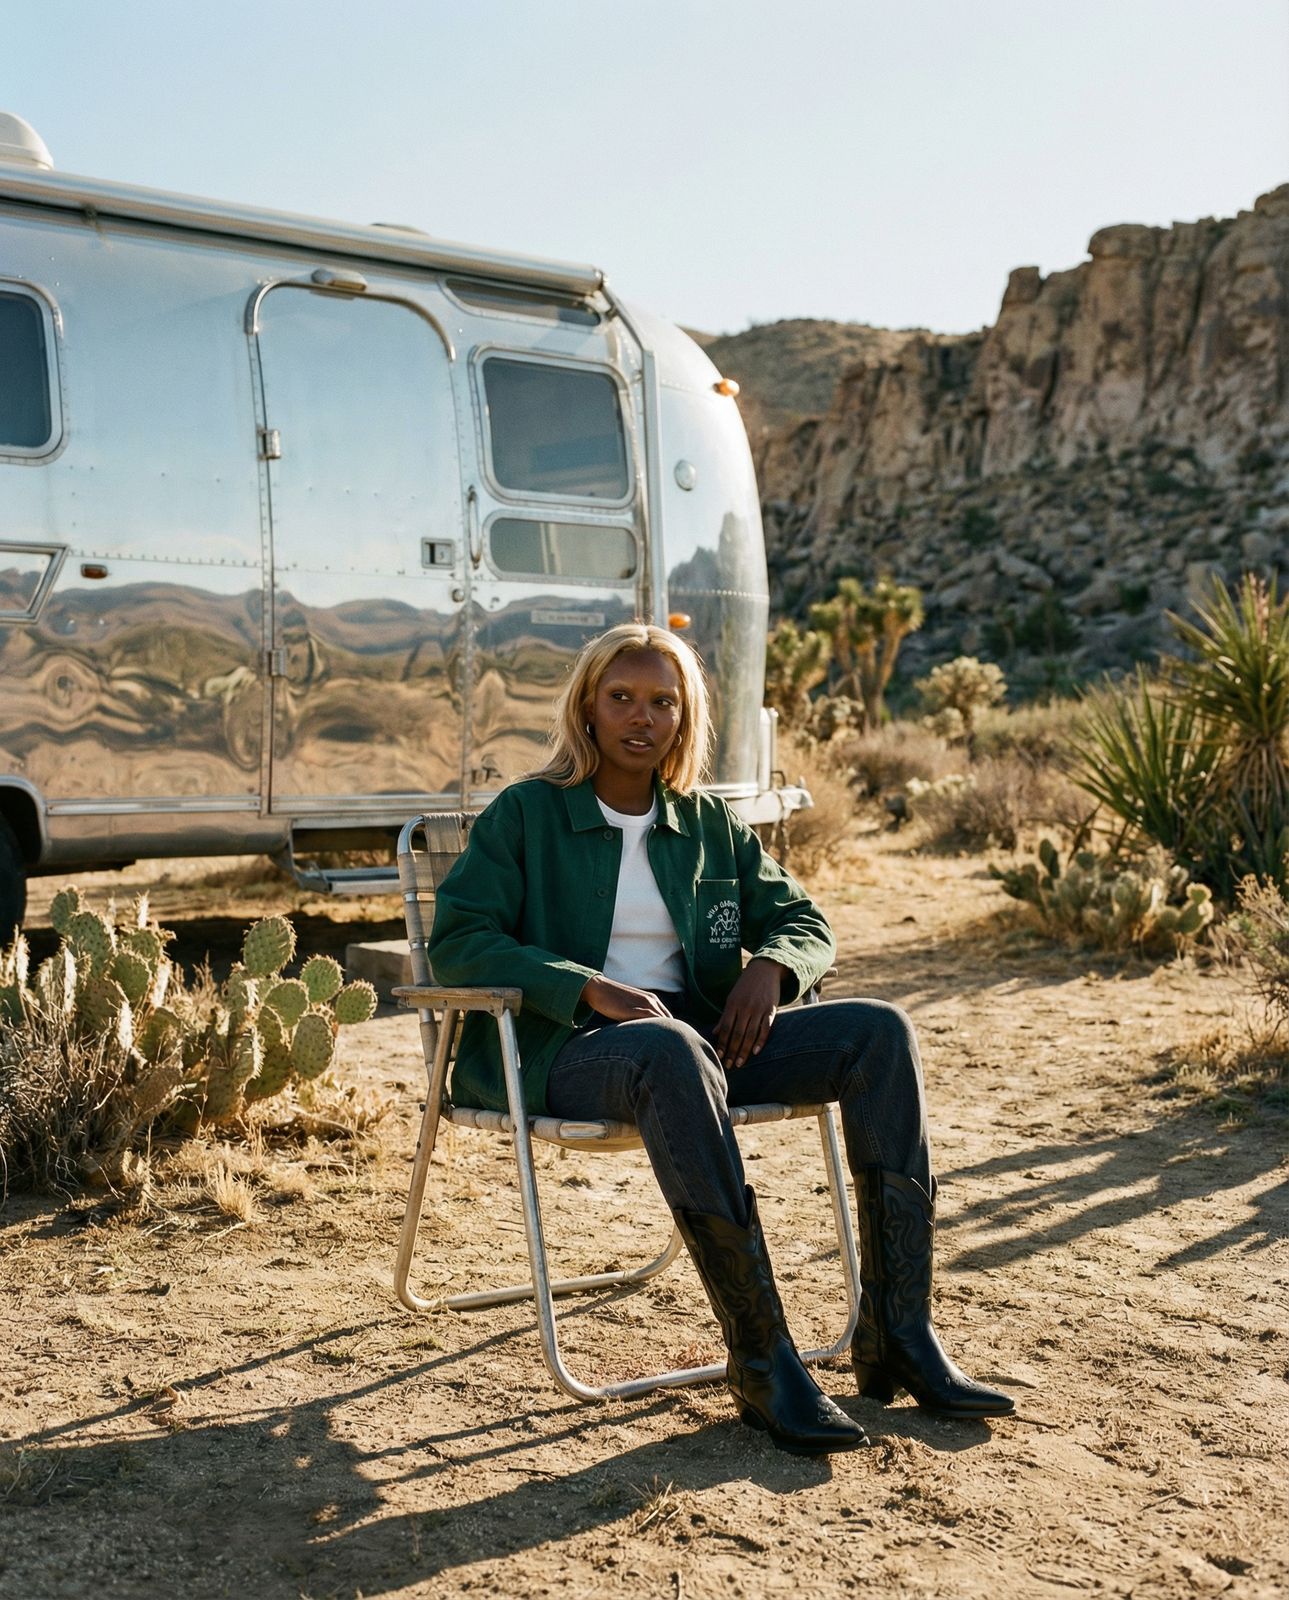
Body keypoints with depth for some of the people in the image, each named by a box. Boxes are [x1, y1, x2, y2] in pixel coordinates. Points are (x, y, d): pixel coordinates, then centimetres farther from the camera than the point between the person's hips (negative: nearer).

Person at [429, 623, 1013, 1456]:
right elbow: (458, 940, -6)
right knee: (670, 1052, -41)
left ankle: (898, 1336, -18)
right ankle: (762, 1360, -38)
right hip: (567, 1048, -5)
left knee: (881, 1031, -17)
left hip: (704, 1035, 5)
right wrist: (590, 988, -20)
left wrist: (768, 967, -7)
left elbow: (805, 921, 19)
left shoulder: (711, 825, 19)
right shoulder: (525, 814, 6)